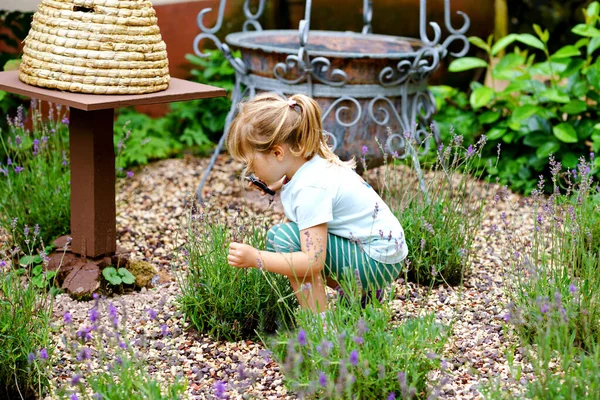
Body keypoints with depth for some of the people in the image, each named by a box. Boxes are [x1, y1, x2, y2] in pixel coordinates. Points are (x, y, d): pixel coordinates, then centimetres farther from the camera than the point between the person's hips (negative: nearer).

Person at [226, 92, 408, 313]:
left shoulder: (310, 188, -25)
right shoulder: (315, 162, 2)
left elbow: (313, 261, -30)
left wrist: (255, 258, -29)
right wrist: (280, 185, 8)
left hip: (377, 262, -10)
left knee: (283, 237, -20)